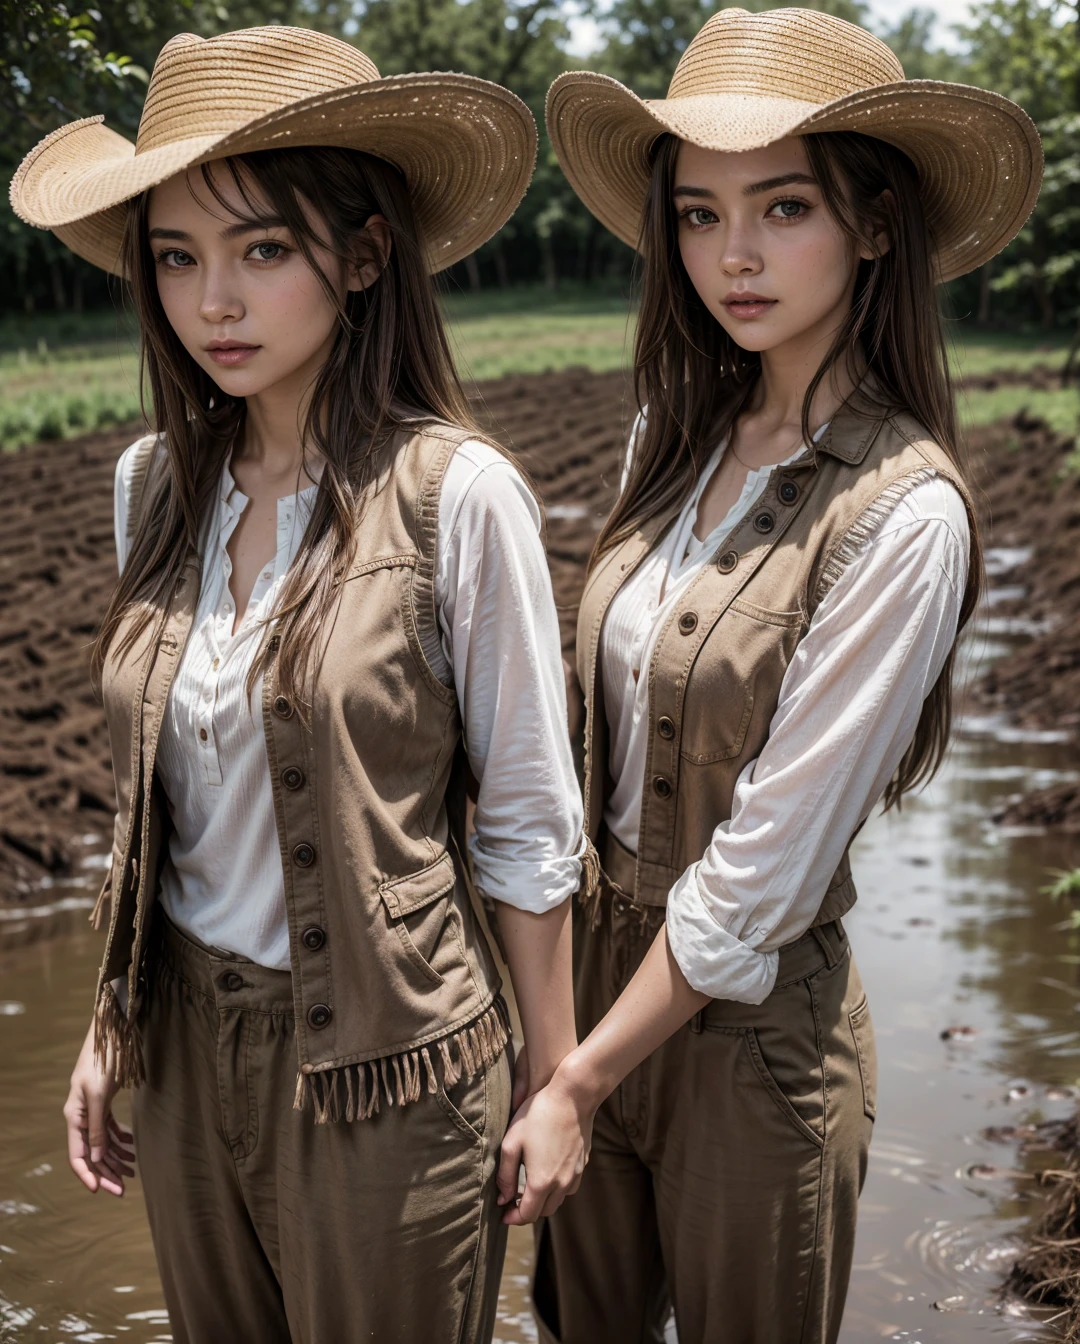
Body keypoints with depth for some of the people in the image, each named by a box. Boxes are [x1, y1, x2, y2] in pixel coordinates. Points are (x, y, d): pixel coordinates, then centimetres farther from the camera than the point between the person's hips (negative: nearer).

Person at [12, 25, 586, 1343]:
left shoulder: (457, 496, -17)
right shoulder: (155, 483, 0)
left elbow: (528, 826, -10)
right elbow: (148, 795, 9)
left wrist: (553, 1084, -4)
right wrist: (109, 1026, 11)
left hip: (381, 1061, -5)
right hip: (186, 1039, 5)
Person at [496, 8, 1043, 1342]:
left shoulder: (901, 512, -21)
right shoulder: (671, 441, -1)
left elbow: (763, 878, -20)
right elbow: (605, 742, 7)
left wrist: (583, 1078, -13)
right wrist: (556, 1017, 5)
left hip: (752, 1029, -6)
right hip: (594, 969, 6)